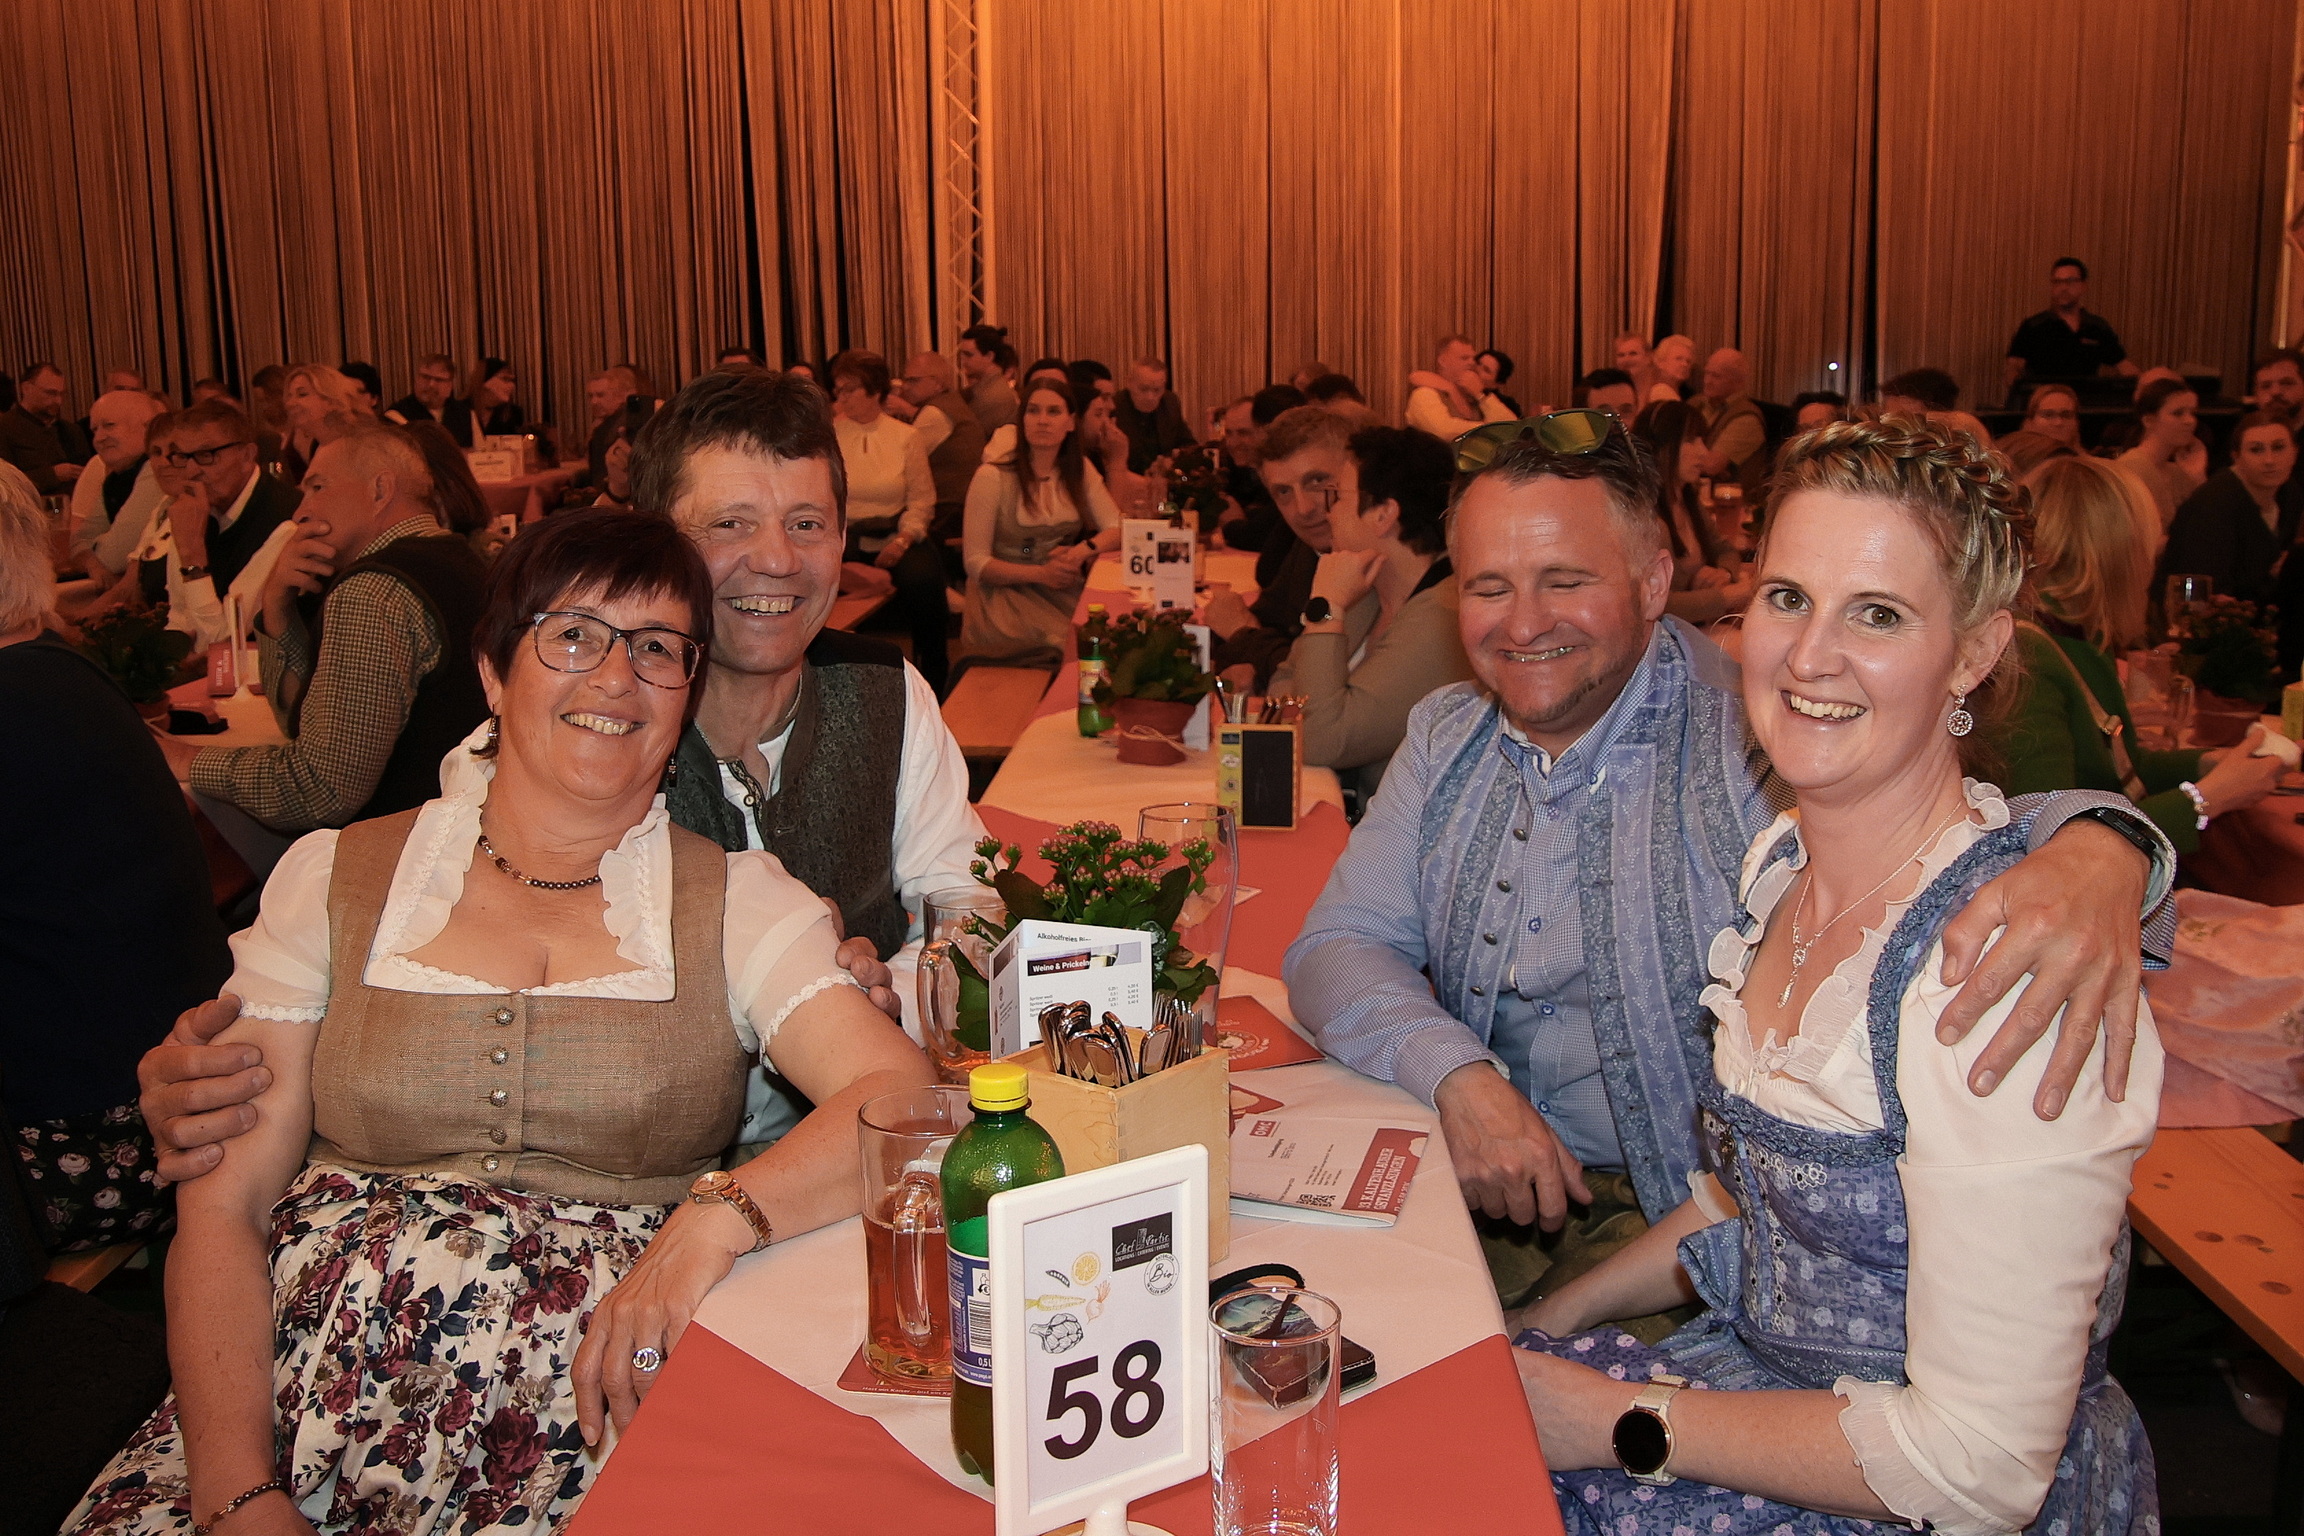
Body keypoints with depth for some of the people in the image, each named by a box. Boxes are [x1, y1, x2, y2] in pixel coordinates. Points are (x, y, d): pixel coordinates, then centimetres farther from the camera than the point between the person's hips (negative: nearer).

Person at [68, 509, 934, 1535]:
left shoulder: (740, 905, 8)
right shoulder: (332, 881, 11)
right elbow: (223, 1209, 5)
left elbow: (905, 1102, -6)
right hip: (308, 1399, 1)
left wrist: (719, 1216, -23)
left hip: (602, 1416, 0)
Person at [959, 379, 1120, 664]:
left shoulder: (1078, 469, 9)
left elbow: (1117, 529, 8)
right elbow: (975, 563, -7)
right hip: (1005, 593, -5)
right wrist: (1040, 573, -20)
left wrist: (1083, 550, -15)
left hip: (1065, 592, 5)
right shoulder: (993, 477, -6)